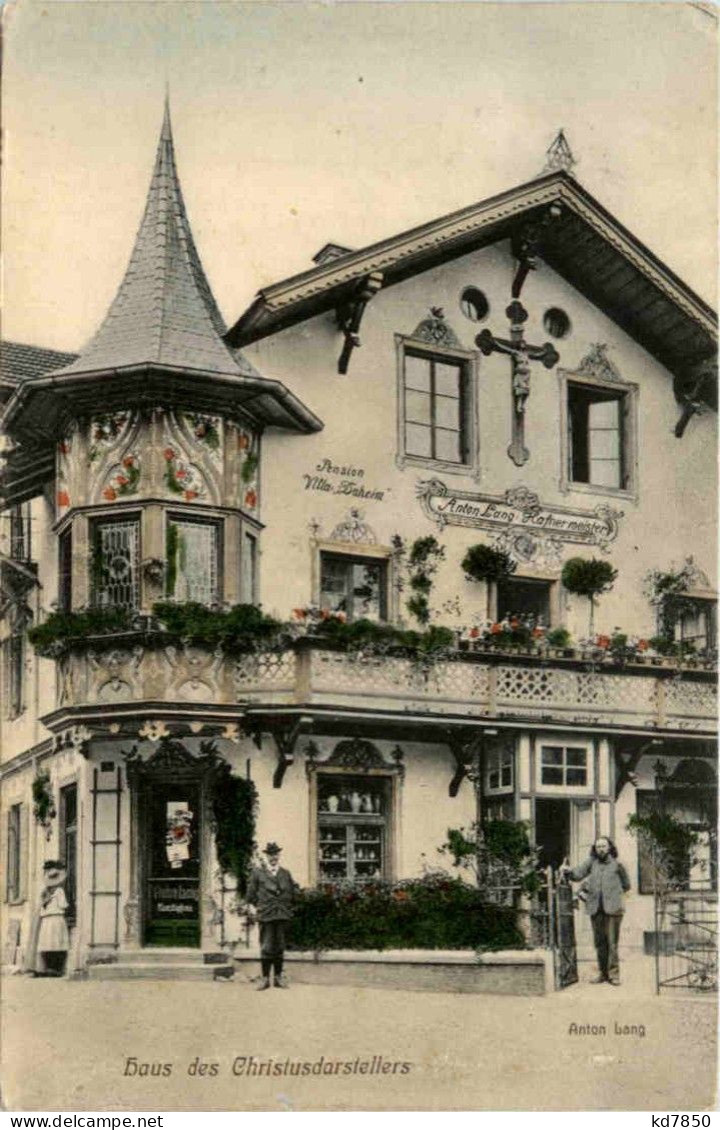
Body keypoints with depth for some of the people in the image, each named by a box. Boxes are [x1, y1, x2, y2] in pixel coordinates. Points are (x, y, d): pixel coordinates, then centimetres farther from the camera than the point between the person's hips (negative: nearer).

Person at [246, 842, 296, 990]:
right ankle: (265, 977, 2)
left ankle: (278, 977, 14)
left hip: (282, 916, 3)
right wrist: (260, 906, 2)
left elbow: (292, 892, 18)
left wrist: (287, 907, 10)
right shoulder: (258, 873, 2)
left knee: (280, 947, 7)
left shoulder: (285, 873, 12)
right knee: (266, 948, -5)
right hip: (266, 916, -3)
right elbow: (251, 895, 4)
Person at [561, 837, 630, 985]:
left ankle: (613, 973, -2)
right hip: (595, 907, 3)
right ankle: (602, 972, 16)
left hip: (612, 907, -3)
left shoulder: (616, 864, 5)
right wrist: (568, 871, -20)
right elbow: (578, 873, -2)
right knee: (599, 941, 8)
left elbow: (626, 885, 12)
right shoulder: (592, 862, 10)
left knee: (612, 941, -6)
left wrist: (612, 891, 3)